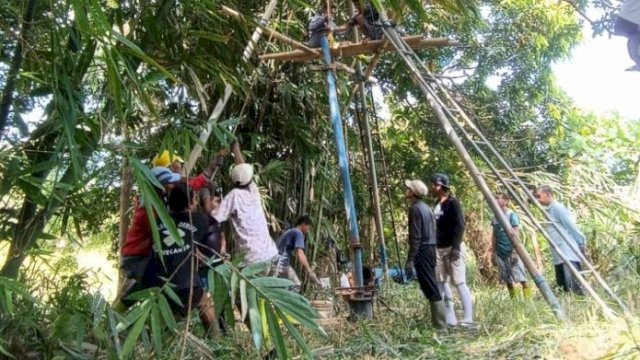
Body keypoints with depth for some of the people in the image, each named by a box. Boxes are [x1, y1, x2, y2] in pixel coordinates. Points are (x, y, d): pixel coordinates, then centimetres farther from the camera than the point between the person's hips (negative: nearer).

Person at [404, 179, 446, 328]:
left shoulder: (415, 209, -13)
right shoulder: (425, 207, 16)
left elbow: (415, 237, -19)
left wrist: (410, 259, -19)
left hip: (422, 251, -9)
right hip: (430, 249, 9)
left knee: (429, 287, -6)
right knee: (431, 286, 13)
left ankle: (439, 322, -3)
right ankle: (439, 320, 18)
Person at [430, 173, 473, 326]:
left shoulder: (453, 203, -9)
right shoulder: (436, 205, 14)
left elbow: (460, 226, -15)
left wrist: (456, 247, -21)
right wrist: (433, 247, 16)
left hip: (452, 248, -8)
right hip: (439, 249, 8)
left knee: (460, 283, -7)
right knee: (441, 283, 8)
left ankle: (468, 318, -2)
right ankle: (450, 318, 15)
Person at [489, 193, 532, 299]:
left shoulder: (512, 215, -8)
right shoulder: (495, 217, 8)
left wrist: (515, 252, -18)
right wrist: (493, 253, 12)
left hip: (512, 252, -6)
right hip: (500, 253, 6)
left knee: (521, 278, -7)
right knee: (508, 281, 9)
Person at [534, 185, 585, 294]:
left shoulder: (557, 207, -9)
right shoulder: (548, 211, 19)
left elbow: (571, 226, -11)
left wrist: (582, 244, -10)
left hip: (568, 254, -9)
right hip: (558, 256, 10)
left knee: (574, 284, -17)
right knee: (562, 283, 8)